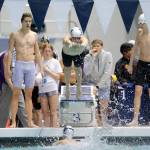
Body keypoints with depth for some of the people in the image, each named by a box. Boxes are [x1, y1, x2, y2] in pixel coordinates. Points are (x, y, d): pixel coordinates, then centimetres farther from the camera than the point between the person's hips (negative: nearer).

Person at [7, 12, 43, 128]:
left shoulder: (34, 35, 11)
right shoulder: (15, 35, 1)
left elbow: (37, 53, 15)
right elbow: (10, 51, -2)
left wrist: (41, 68, 10)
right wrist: (8, 68, -10)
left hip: (31, 66, 3)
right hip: (19, 65, -3)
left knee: (29, 95, 5)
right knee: (16, 94, -5)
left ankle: (30, 122, 5)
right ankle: (13, 122, -5)